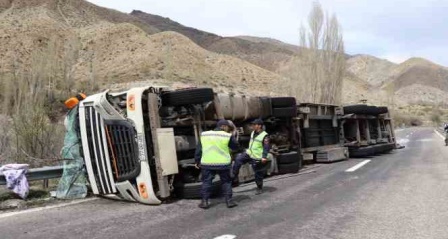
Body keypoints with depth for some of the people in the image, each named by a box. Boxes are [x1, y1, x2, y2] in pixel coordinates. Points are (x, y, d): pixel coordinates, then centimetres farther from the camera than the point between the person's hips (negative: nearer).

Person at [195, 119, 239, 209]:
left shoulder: (204, 134, 7)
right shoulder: (228, 136, -4)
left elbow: (198, 149, 9)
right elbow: (236, 147, 7)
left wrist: (197, 161, 17)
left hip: (207, 163, 2)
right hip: (223, 164, -2)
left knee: (206, 182, 11)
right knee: (226, 182, 12)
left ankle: (204, 202, 11)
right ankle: (229, 201, 12)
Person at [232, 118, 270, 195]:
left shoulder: (264, 136, -15)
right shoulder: (253, 133, 9)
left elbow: (266, 147, -18)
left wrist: (264, 157, -27)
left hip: (257, 158, -7)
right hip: (249, 153, 7)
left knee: (258, 173, 3)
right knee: (238, 160, -12)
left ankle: (259, 188, 24)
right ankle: (235, 180, -7)